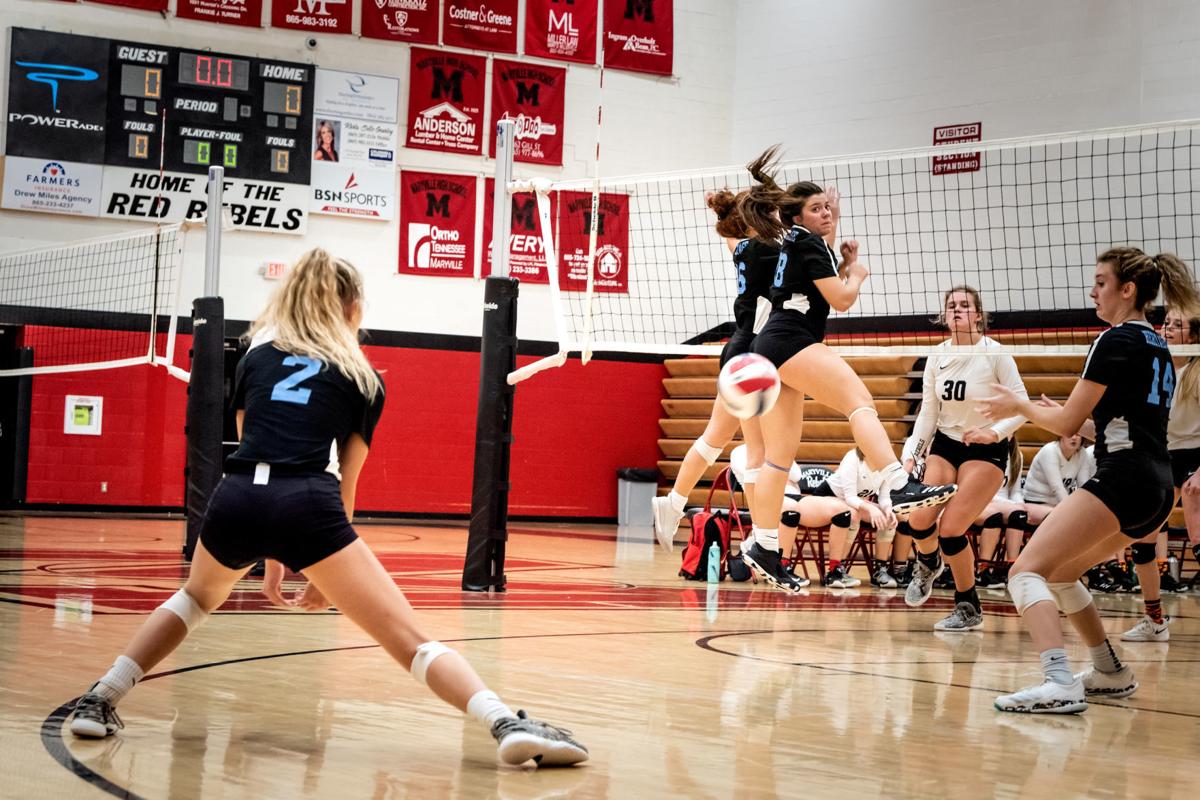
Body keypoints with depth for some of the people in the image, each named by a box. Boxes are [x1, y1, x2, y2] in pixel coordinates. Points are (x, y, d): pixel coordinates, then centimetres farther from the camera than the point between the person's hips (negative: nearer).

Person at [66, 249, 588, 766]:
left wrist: (272, 557, 36)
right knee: (411, 641, -3)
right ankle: (508, 725, -23)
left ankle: (98, 703, 29)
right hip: (307, 506, -3)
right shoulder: (363, 379, 20)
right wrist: (328, 575, 28)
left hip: (236, 500, 3)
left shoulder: (256, 357, 26)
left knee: (196, 598, 35)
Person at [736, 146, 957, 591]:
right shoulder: (807, 243, -3)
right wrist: (857, 273, 11)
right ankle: (896, 487, -47)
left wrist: (844, 264, 20)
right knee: (860, 401, -26)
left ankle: (764, 546, 9)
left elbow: (822, 288, 34)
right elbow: (841, 299, -8)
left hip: (771, 350, 10)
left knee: (779, 455, 9)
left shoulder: (794, 247, 25)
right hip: (792, 343, -10)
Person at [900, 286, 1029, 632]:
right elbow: (928, 412, 6)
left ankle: (970, 609, 4)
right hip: (945, 444, 4)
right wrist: (911, 455, -2)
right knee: (919, 519, -13)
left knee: (950, 528, -15)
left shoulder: (995, 354, -14)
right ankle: (928, 565, 24)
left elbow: (1022, 406, -14)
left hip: (986, 449, -4)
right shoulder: (937, 356, 0)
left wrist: (994, 432, -31)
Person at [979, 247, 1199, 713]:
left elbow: (1067, 424, -6)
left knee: (1027, 571, -14)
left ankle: (1060, 685, -31)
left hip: (1122, 479, -9)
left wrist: (1019, 407, 11)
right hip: (1157, 488, 10)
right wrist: (1066, 413, 27)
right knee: (1059, 572, 23)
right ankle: (1111, 674, 26)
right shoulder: (1158, 346, 19)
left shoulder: (1116, 341, -8)